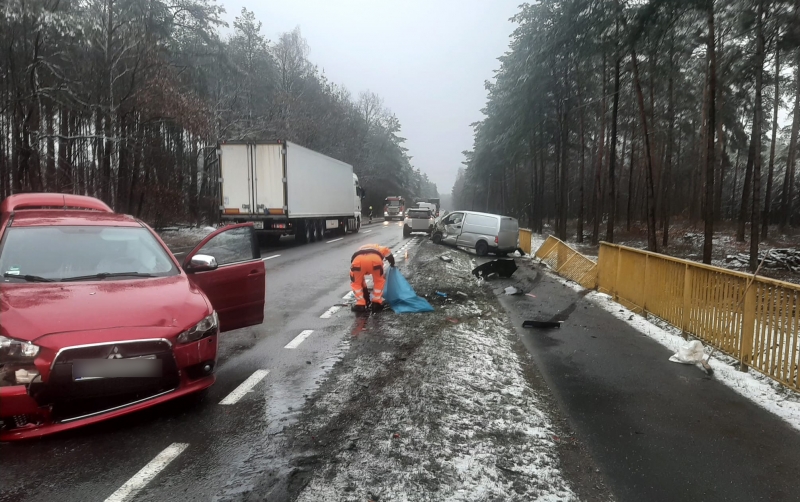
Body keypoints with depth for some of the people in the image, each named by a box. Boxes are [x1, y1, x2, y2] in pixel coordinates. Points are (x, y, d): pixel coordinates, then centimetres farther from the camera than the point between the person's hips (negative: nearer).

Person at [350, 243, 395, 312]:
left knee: (356, 283, 29)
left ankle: (360, 305, 23)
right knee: (379, 281, 28)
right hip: (375, 259, -1)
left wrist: (365, 291, 56)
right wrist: (392, 264, 46)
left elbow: (360, 279, 47)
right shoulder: (378, 248, 46)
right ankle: (377, 303, 29)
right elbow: (388, 252, 27)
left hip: (358, 260, 1)